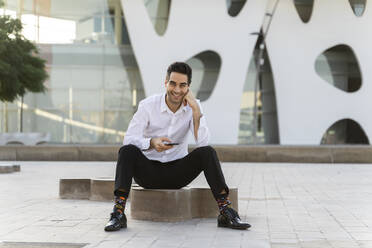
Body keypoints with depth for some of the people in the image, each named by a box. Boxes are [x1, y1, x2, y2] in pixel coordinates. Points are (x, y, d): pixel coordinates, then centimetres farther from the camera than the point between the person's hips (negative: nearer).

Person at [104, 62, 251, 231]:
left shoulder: (193, 107, -3)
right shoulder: (148, 105, -9)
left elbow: (203, 143, -16)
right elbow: (129, 138, -17)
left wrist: (196, 109, -23)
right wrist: (151, 143, -36)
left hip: (178, 172, 1)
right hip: (148, 171, -1)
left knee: (207, 153, -24)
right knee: (127, 151, -31)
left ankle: (226, 213, -27)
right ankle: (118, 214, -36)